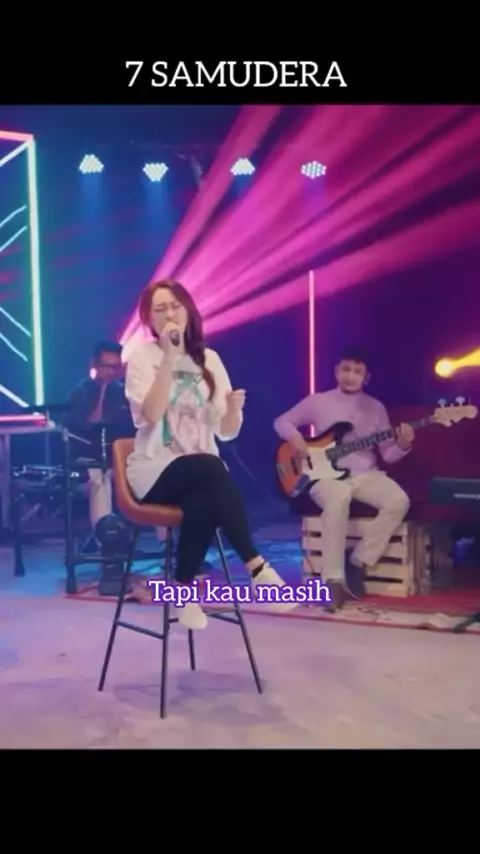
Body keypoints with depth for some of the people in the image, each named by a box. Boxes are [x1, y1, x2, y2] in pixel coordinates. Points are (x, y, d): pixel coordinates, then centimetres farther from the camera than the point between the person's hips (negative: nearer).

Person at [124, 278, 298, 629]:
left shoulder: (209, 359, 9)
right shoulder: (142, 357, 0)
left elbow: (227, 432, 4)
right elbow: (150, 416, -19)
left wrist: (233, 408, -18)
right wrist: (168, 358, -20)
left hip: (202, 474, 3)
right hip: (155, 472, -3)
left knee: (204, 501, -35)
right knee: (211, 468, -35)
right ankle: (258, 568, -31)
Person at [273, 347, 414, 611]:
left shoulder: (375, 408, 10)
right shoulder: (317, 402, 5)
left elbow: (388, 455, 8)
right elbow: (281, 421, 14)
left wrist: (402, 445, -14)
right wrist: (294, 437, -7)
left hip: (366, 475, 3)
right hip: (326, 475, -3)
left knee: (399, 501, -28)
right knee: (339, 498, -40)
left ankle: (358, 563, -13)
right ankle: (333, 579, -32)